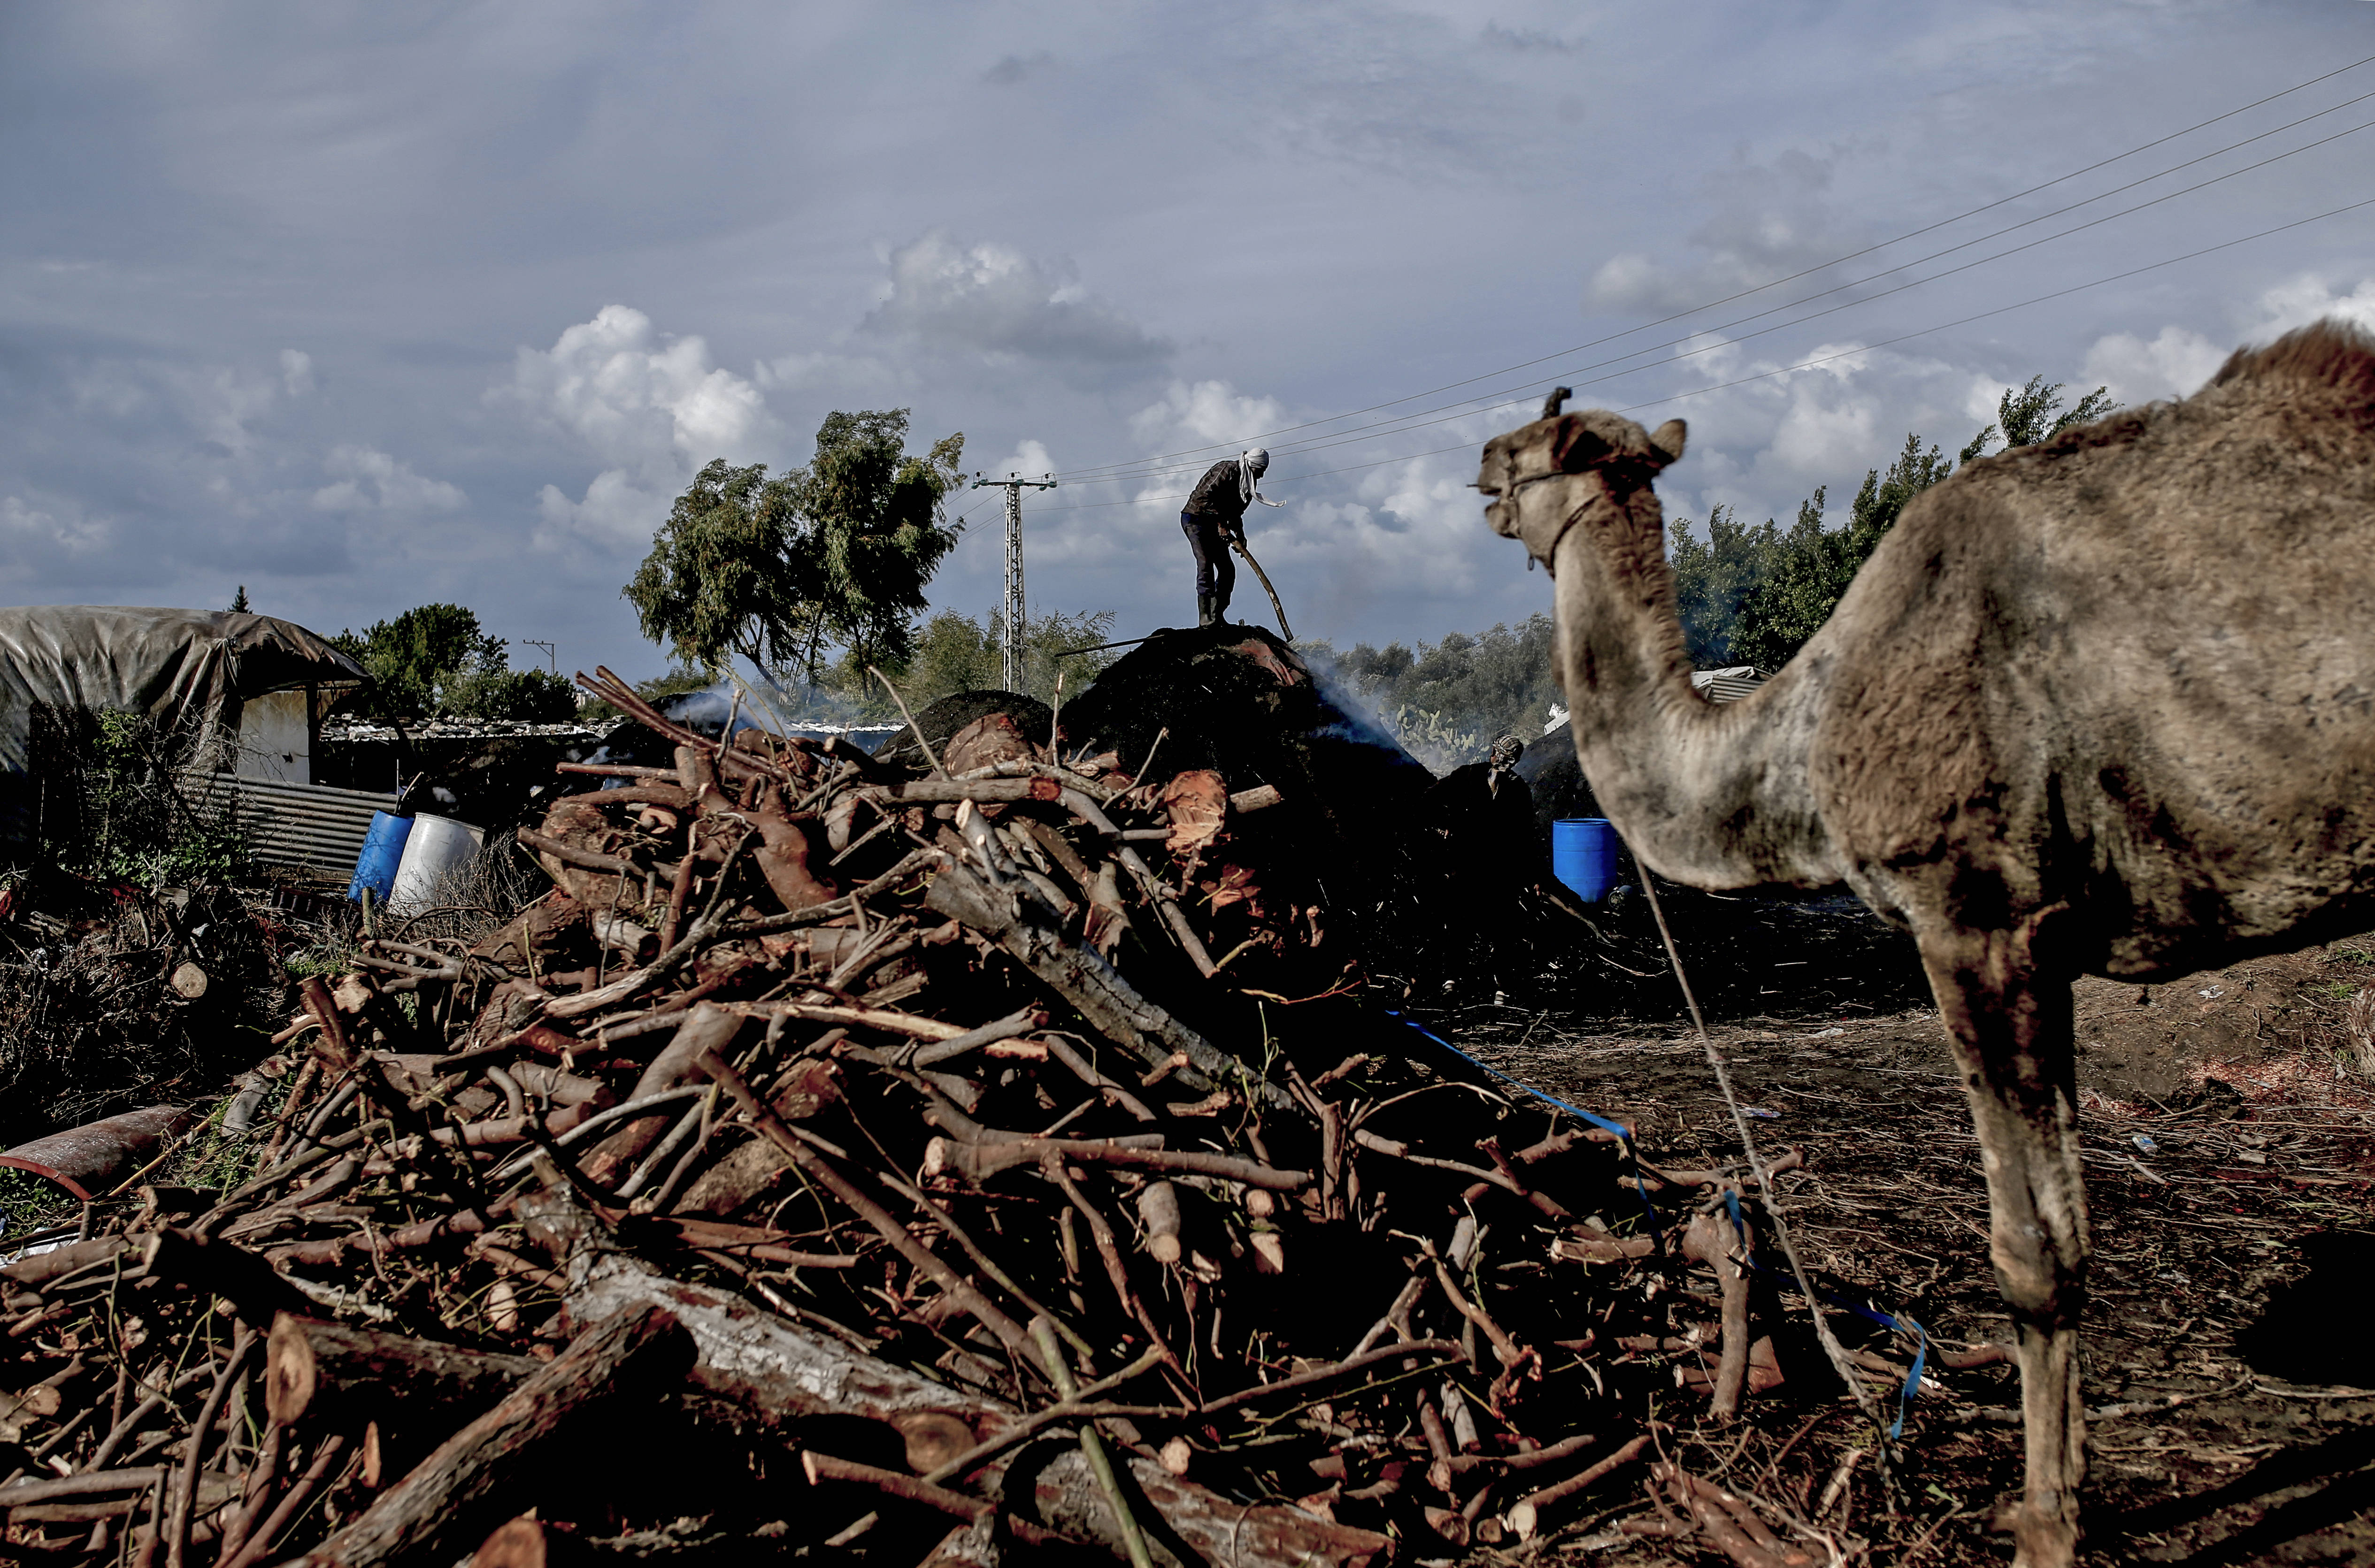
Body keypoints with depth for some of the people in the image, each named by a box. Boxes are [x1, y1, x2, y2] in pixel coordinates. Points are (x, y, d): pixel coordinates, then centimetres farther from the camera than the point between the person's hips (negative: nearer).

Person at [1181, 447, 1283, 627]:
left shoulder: (1247, 482, 10)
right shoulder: (1228, 470, -19)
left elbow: (1235, 513, 15)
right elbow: (1205, 497, -26)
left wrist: (1239, 534, -3)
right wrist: (1221, 524, -29)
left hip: (1214, 525, 9)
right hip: (1196, 518, -9)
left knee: (1227, 569, 2)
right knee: (1206, 564, -20)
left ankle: (1217, 616, 4)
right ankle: (1206, 619, -24)